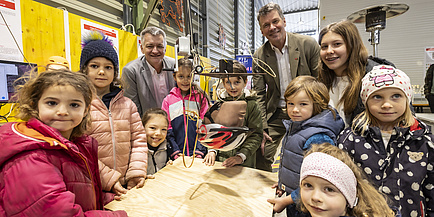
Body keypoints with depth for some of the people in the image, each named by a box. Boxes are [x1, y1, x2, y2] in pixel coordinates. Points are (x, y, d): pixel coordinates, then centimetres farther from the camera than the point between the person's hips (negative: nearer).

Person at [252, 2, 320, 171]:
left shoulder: (308, 44, -6)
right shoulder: (259, 56, -1)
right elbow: (259, 94, 0)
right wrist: (261, 128, -6)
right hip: (276, 115, 2)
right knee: (261, 158, 1)